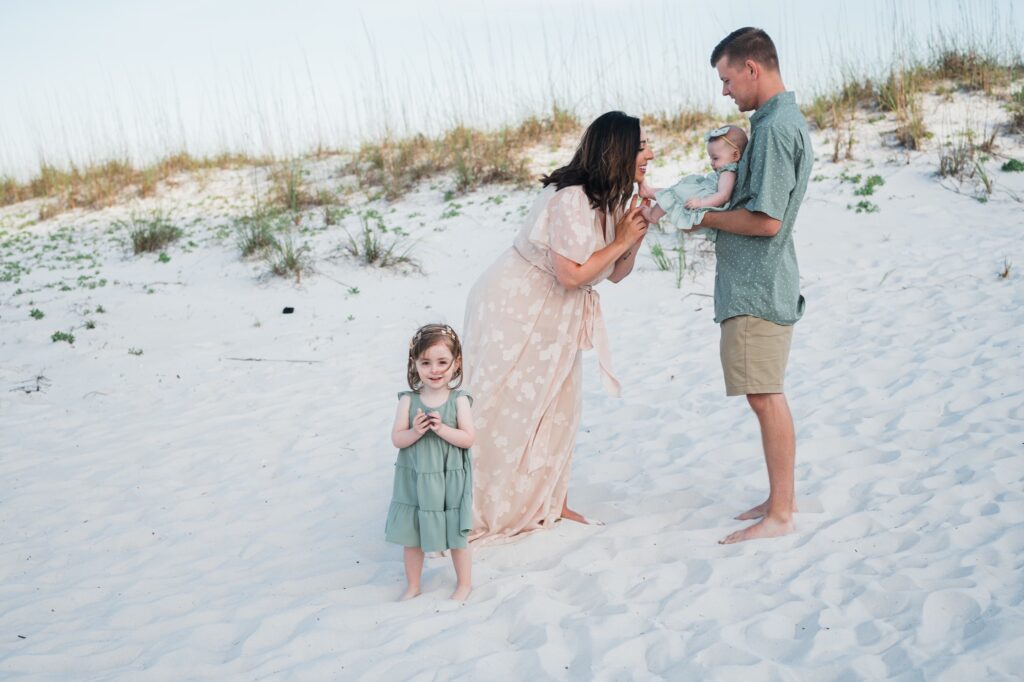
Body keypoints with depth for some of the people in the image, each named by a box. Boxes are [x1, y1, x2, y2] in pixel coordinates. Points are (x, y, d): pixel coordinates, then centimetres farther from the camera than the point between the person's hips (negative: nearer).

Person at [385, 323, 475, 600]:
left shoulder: (459, 400, -8)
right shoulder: (408, 400, -5)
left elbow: (468, 439, -13)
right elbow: (397, 439, -6)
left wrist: (441, 428, -25)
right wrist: (416, 431, -24)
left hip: (449, 481, -2)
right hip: (414, 480, 2)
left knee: (456, 536, 11)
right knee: (411, 536, 13)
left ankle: (464, 583, 31)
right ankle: (413, 586, 32)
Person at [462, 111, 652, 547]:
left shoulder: (610, 201, 3)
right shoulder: (571, 199, -26)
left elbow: (616, 273, 6)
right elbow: (573, 275, -28)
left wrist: (635, 237, -11)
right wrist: (621, 240, -18)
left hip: (553, 316, 9)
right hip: (514, 308, -9)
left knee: (560, 405, 9)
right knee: (500, 410, -4)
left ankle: (548, 503, 21)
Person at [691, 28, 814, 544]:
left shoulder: (774, 129, -18)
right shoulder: (787, 120, 15)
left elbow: (765, 220, -22)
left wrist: (703, 217, -10)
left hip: (757, 288, -10)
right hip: (763, 283, 10)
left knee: (765, 397, -5)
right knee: (768, 395, 16)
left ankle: (779, 515, 3)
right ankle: (782, 496, 26)